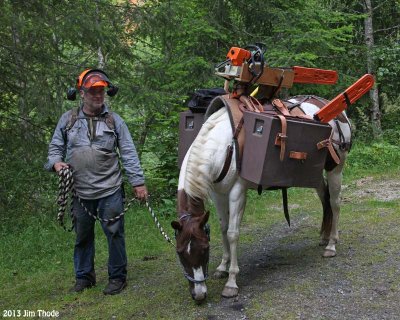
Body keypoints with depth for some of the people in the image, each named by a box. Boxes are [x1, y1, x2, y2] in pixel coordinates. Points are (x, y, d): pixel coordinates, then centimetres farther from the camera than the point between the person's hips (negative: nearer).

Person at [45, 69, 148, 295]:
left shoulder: (114, 120, 2)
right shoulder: (68, 120, 6)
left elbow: (129, 154, 0)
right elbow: (55, 147, 12)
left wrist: (138, 182, -6)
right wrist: (56, 162, -10)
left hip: (110, 191, -2)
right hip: (80, 192, 2)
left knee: (114, 233, 2)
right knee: (83, 236, 13)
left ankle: (118, 277, 17)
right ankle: (84, 276, 29)